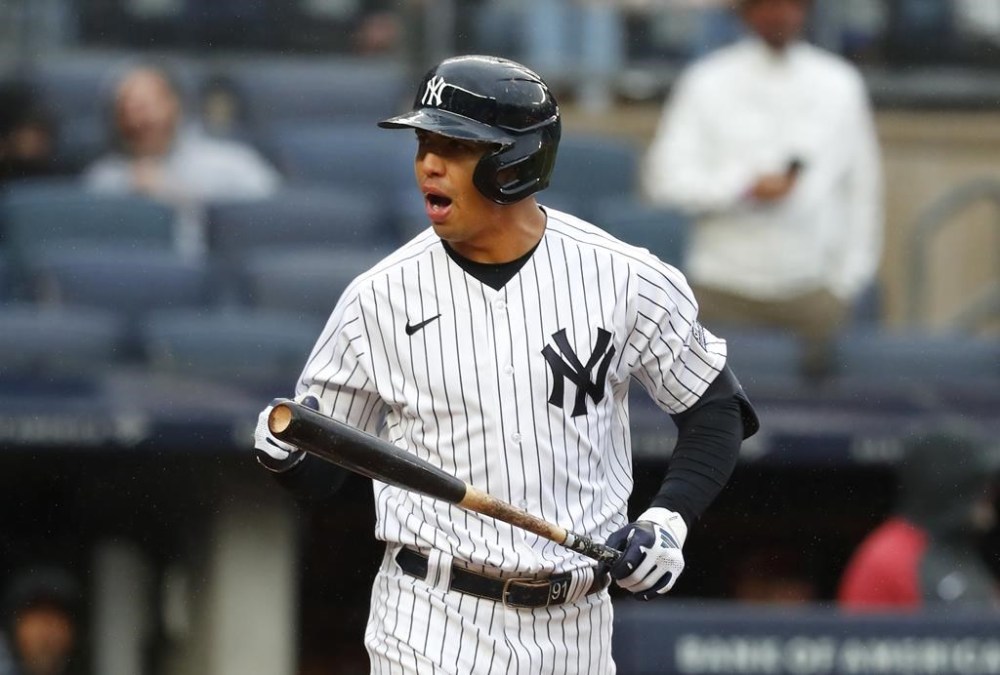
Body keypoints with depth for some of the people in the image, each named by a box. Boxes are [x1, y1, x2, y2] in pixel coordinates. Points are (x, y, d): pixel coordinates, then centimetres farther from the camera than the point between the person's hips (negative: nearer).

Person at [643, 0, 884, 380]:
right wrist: (746, 188, -15)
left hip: (811, 291, 1)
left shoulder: (840, 85, 7)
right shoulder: (707, 83, 3)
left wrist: (847, 283, 4)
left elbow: (862, 183, 9)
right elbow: (664, 178, -2)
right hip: (723, 288, -1)